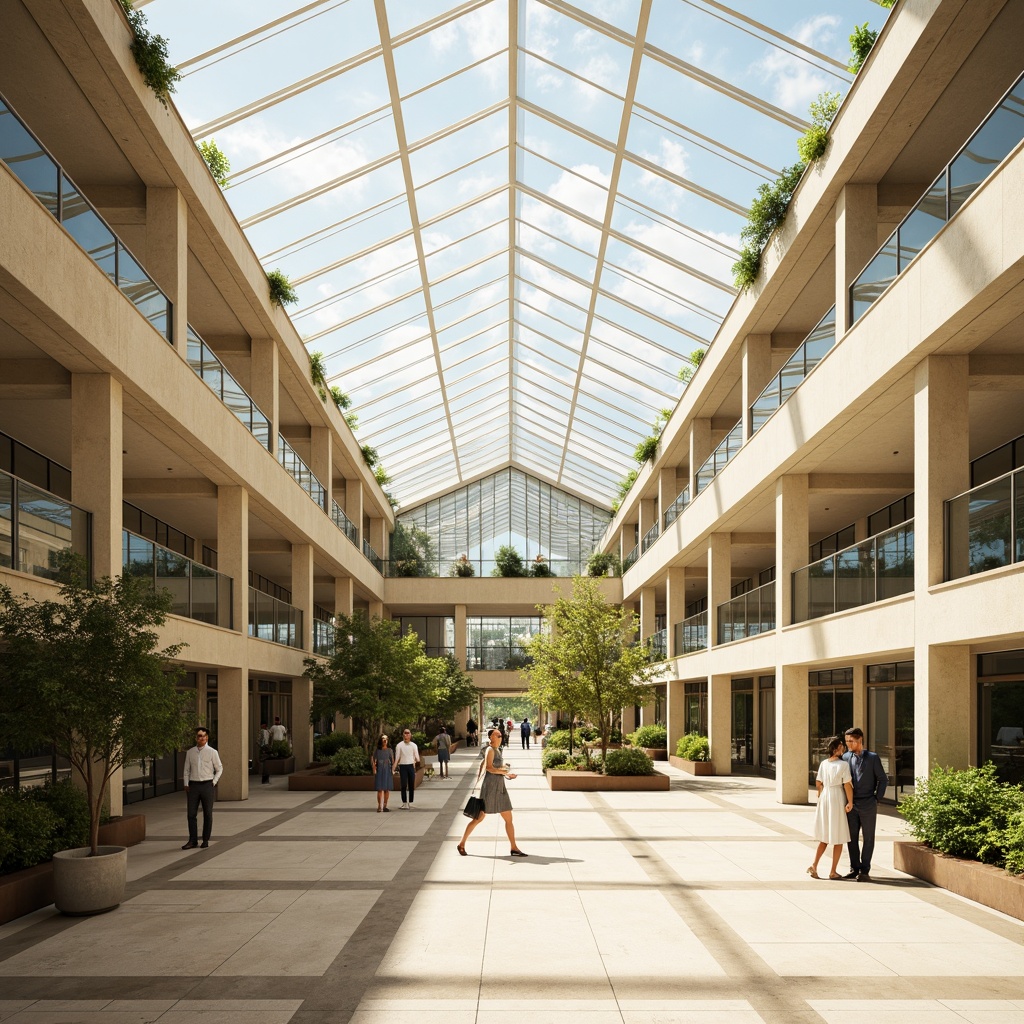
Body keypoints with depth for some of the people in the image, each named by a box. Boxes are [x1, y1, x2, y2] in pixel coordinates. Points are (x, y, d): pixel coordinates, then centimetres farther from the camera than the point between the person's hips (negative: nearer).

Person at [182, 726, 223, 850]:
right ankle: (192, 840, 7)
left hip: (207, 785, -2)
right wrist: (186, 785, 3)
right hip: (193, 785, 2)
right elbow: (186, 770, 12)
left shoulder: (212, 752, 0)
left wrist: (213, 783, -2)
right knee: (191, 814, 0)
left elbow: (219, 769, 6)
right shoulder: (190, 752, 7)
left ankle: (206, 840, 13)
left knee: (208, 814, 4)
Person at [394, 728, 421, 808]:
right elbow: (397, 757, 1)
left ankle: (410, 803, 11)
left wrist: (418, 761, -8)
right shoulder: (399, 746, 3)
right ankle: (404, 803, 1)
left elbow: (416, 756, 7)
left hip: (411, 766, 2)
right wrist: (396, 767, -4)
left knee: (412, 785, 3)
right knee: (404, 785, -4)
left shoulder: (413, 745, 8)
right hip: (403, 766, -2)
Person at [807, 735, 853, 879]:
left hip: (824, 798, 5)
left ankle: (814, 865, 2)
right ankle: (833, 871, 8)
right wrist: (850, 802, -8)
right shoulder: (843, 764, -13)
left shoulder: (823, 763, 4)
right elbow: (847, 785, -15)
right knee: (838, 838, 6)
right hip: (838, 800, -5)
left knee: (825, 836, 16)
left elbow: (818, 783, 9)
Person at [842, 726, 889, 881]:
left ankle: (865, 870, 8)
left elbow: (883, 779, 1)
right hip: (851, 805, 3)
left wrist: (877, 798, -4)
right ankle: (854, 868, 15)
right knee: (852, 837, 5)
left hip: (867, 805, -3)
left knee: (868, 838, 2)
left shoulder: (872, 758, -4)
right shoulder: (845, 757, 6)